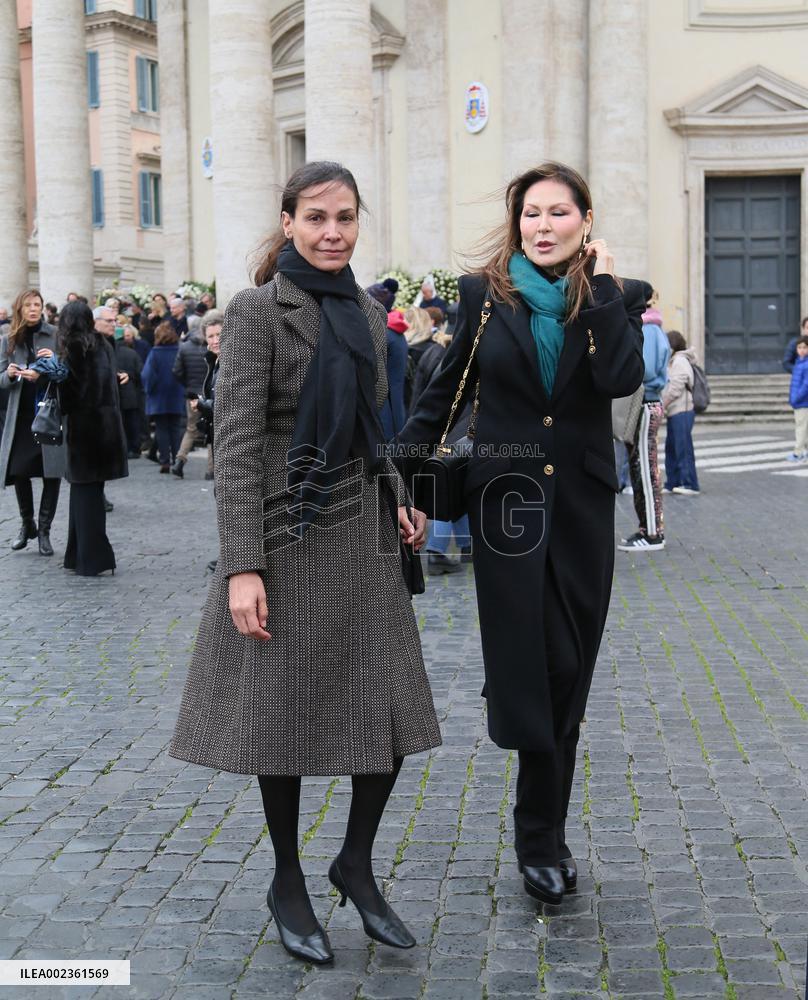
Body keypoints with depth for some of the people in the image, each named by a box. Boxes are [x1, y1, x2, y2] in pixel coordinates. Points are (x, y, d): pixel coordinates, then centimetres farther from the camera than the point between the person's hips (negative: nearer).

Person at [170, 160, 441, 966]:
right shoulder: (258, 310, -8)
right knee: (286, 711, 5)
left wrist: (397, 501, 7)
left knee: (393, 710, 4)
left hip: (362, 531, 6)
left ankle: (356, 863, 25)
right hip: (288, 535, -6)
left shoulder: (366, 312, 11)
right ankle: (287, 883, 25)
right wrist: (242, 566, -20)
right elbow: (235, 443, -14)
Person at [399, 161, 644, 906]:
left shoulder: (616, 296, 2)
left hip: (582, 502, 1)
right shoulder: (485, 293, 1)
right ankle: (545, 838, 13)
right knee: (526, 669, -2)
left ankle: (542, 837, 21)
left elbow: (622, 378, -17)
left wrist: (602, 283, -13)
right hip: (506, 499, -1)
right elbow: (446, 390, 5)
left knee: (566, 672, 7)